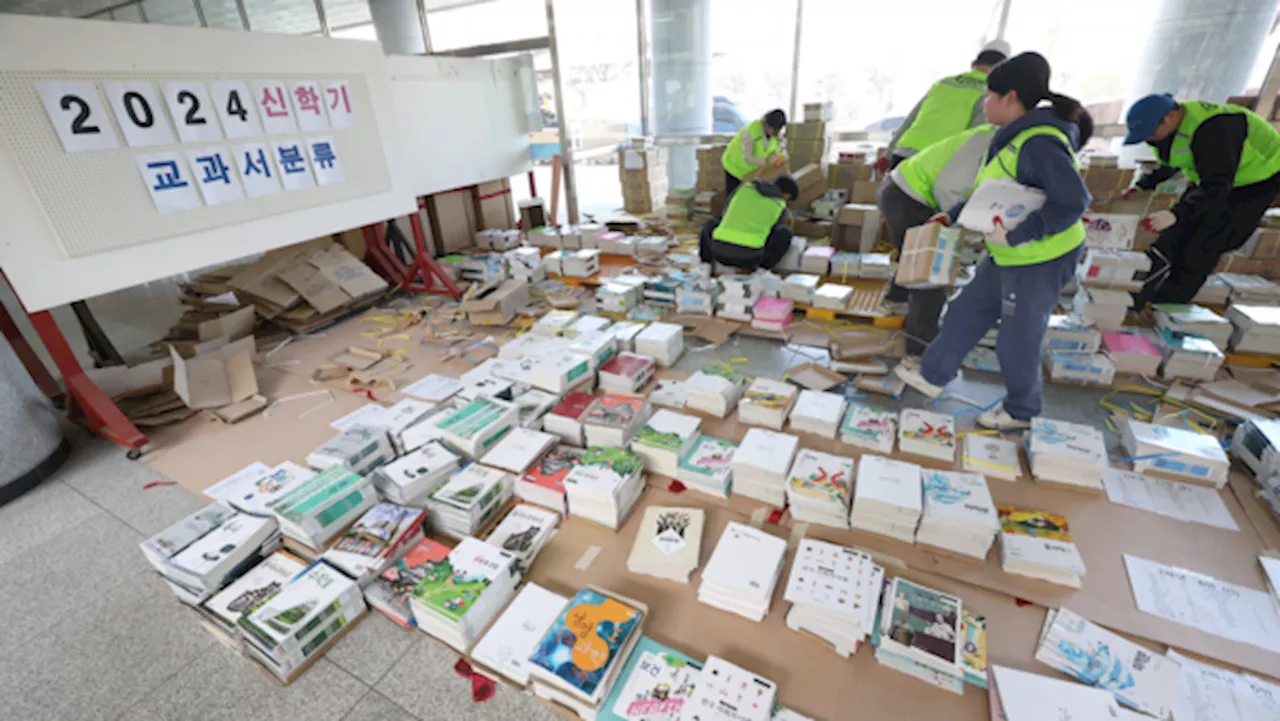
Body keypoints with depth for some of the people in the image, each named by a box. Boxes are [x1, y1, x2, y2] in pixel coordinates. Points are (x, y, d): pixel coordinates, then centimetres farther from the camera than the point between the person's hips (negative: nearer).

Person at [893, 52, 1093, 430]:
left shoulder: (1039, 144, -25)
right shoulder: (1017, 136, 5)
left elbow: (1072, 202, -29)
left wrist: (1015, 236, -27)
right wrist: (951, 215, 16)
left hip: (1041, 261, -9)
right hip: (1011, 257, 9)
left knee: (1017, 340, 7)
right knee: (966, 313, 17)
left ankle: (1021, 411, 30)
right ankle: (933, 376, 32)